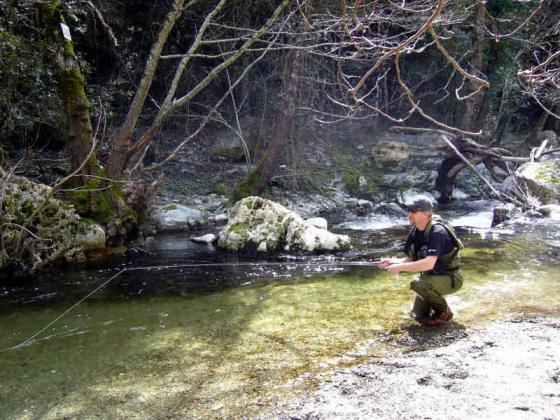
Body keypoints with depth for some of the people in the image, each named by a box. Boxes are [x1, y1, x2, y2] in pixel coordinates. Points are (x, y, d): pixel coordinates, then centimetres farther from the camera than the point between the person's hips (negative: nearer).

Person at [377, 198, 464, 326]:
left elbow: (428, 264, -40)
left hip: (450, 278, -7)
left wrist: (400, 267, -35)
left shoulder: (437, 232, -29)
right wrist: (392, 261, -17)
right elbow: (411, 259, 2)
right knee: (419, 315, 2)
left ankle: (444, 311, -8)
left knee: (418, 284, -32)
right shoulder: (415, 231, -3)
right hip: (433, 276, 7)